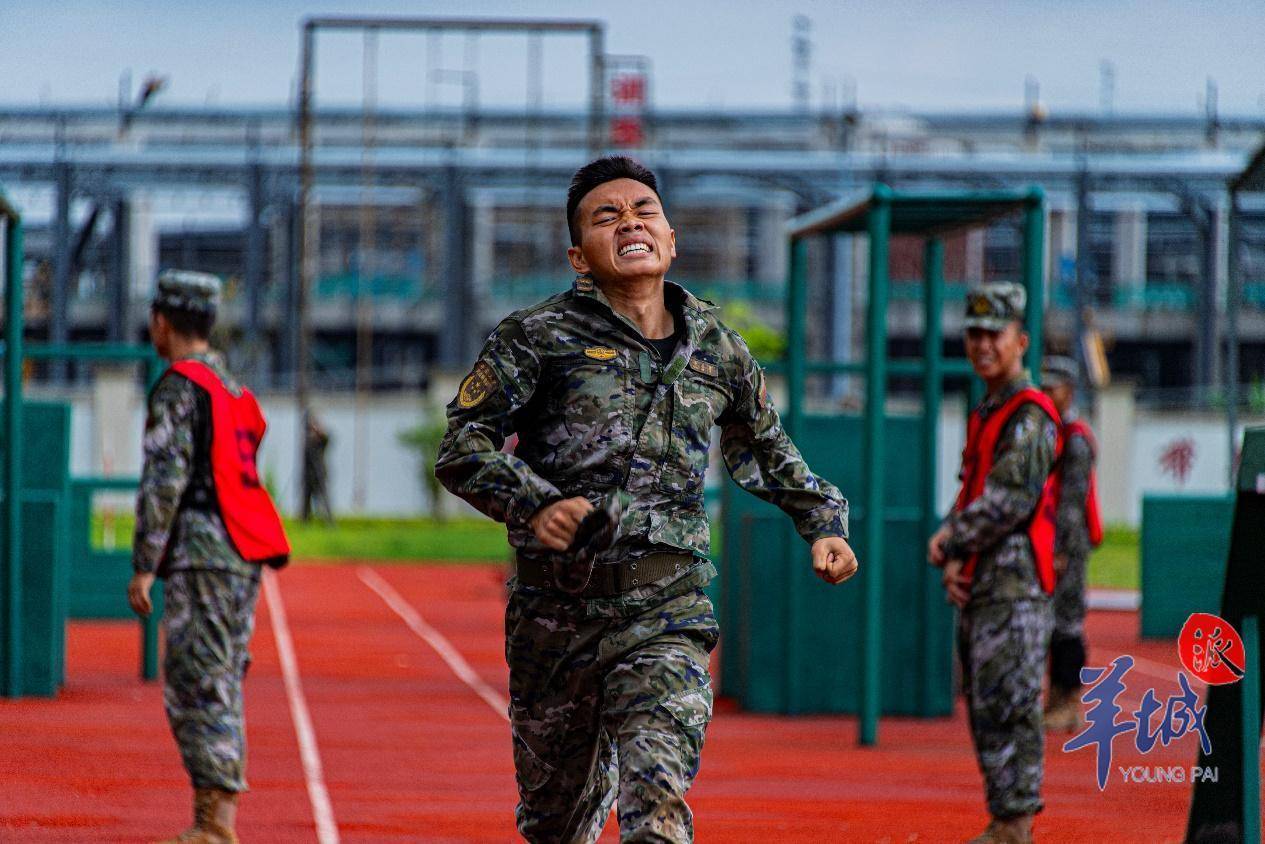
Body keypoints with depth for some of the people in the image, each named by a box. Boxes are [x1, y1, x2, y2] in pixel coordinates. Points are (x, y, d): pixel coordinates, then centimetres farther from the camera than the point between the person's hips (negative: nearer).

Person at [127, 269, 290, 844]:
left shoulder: (179, 387, -9)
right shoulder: (233, 388, 19)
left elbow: (163, 480, -16)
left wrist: (143, 566, -15)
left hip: (201, 554, -9)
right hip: (244, 558, 9)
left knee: (200, 689, -9)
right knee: (219, 690, 11)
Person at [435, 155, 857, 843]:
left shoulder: (717, 348, 11)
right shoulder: (539, 337, -1)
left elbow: (763, 448, 29)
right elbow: (462, 445, -5)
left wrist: (823, 523, 16)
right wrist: (534, 504, -22)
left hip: (667, 614, 0)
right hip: (554, 617, 0)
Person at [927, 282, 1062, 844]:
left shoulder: (1030, 416, -11)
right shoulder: (986, 417, 20)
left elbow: (1010, 502, -19)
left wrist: (948, 546, -8)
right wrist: (952, 565, 2)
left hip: (1014, 588, -10)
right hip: (979, 589, 10)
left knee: (1007, 709, -11)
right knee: (985, 711, 11)